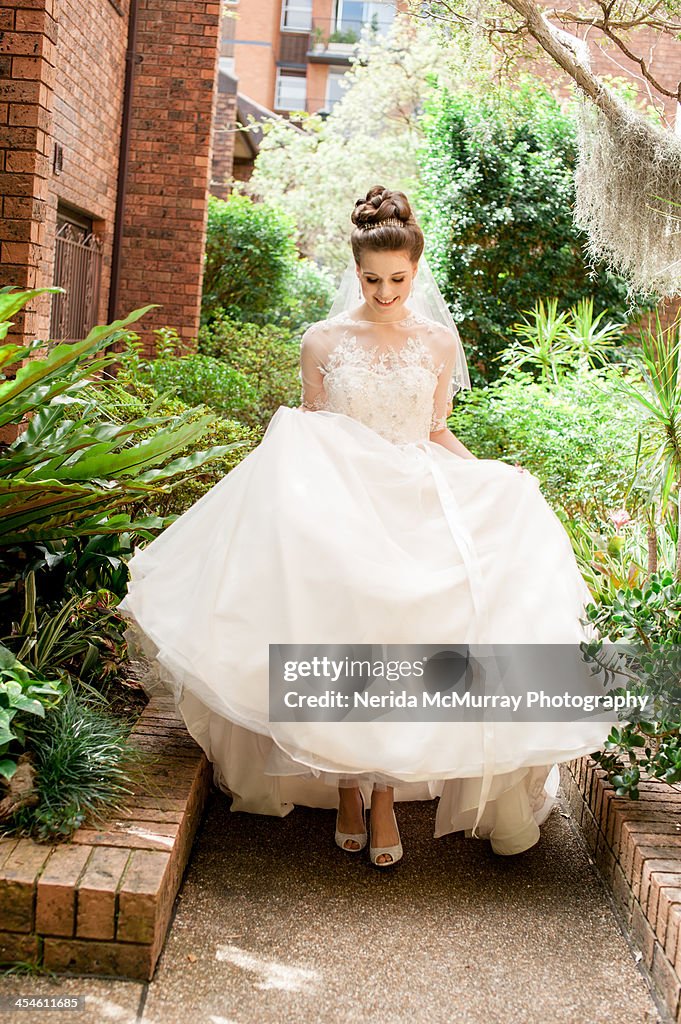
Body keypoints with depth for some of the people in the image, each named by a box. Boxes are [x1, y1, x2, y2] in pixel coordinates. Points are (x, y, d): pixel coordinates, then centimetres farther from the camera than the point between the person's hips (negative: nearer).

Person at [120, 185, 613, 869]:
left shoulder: (440, 341, 8)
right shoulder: (323, 340, 4)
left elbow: (437, 433, 15)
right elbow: (304, 435, 10)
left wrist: (495, 482, 2)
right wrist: (283, 448, -12)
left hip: (417, 509, 1)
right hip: (336, 508, 0)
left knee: (400, 643, -9)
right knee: (340, 647, -6)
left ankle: (385, 797, 2)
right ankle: (347, 790, 8)